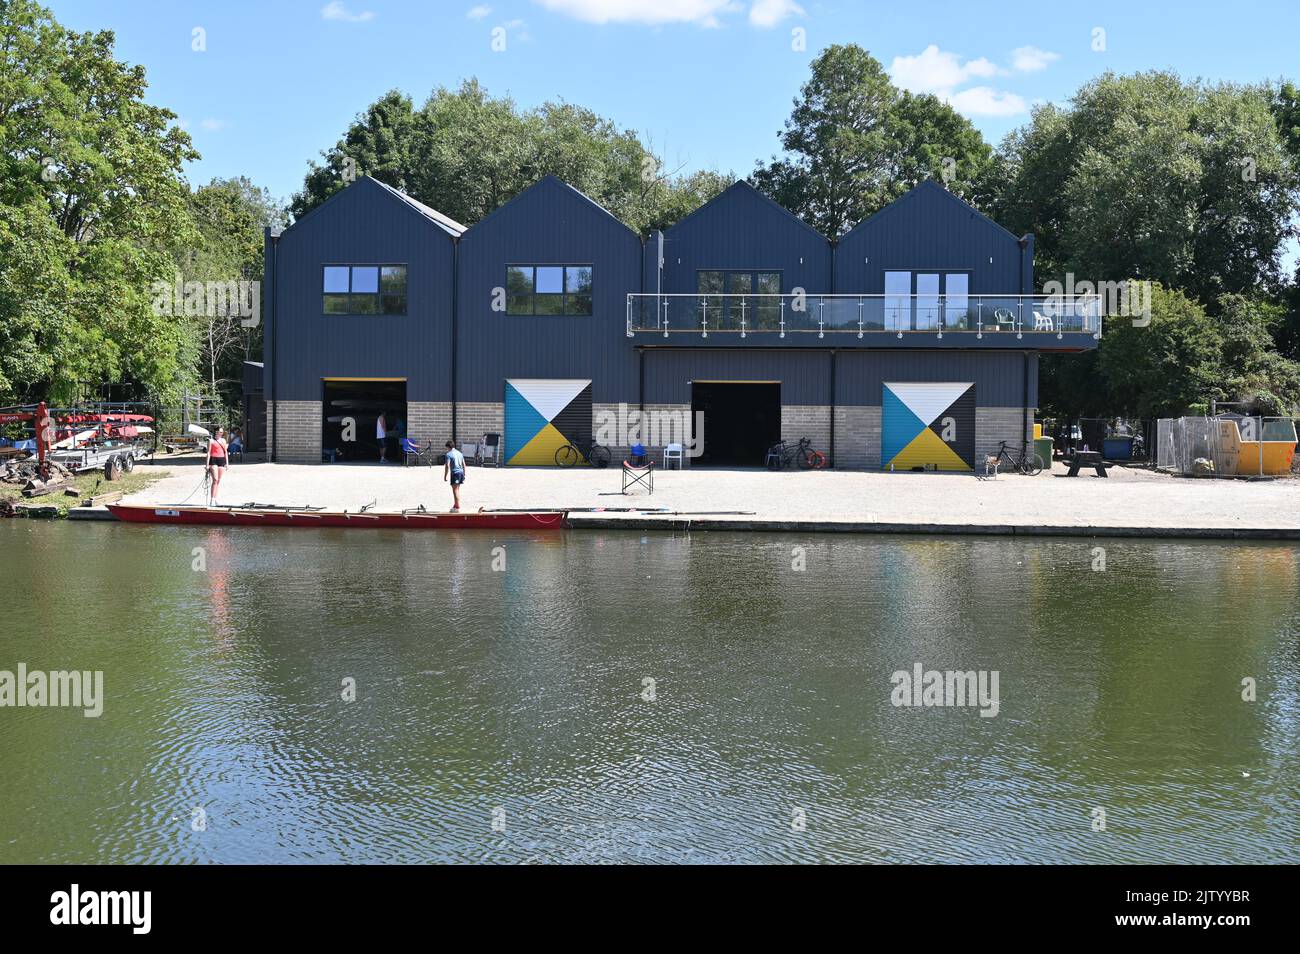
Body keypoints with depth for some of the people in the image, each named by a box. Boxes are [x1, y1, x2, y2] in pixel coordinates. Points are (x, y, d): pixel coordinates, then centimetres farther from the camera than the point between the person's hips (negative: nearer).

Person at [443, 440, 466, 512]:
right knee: (457, 490, 17)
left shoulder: (449, 454, -7)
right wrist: (464, 475, 23)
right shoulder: (459, 453, 15)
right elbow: (464, 465, 17)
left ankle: (457, 508, -8)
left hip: (455, 473, -7)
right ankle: (455, 506, 25)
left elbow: (447, 466, -14)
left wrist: (445, 476, -9)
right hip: (461, 472, 7)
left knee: (455, 490, -5)